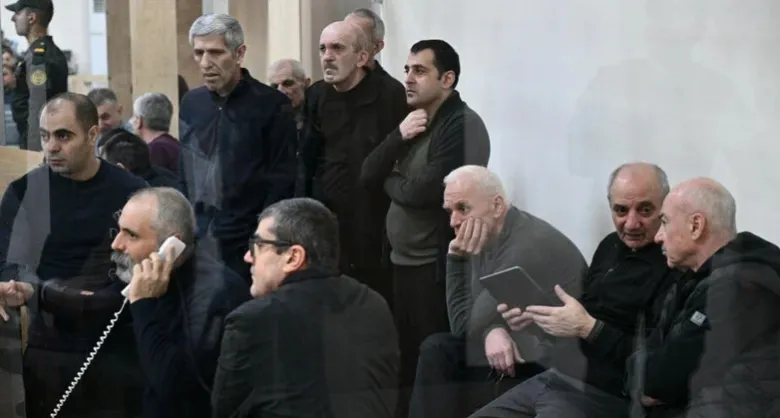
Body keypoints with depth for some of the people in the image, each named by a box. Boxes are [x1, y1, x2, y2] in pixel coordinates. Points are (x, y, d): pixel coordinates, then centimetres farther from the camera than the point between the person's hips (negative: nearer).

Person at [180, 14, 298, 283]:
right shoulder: (191, 103, 9)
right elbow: (184, 173, 16)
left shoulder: (271, 105, -6)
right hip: (198, 241, 5)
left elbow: (282, 183, -7)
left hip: (249, 245, -4)